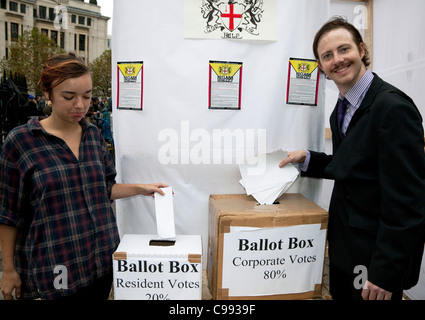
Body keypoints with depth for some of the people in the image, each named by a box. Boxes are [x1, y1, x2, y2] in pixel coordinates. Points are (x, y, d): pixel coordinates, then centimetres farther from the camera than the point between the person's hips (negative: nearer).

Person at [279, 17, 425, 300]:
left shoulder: (393, 107, -22)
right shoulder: (342, 109, 6)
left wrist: (385, 274, -22)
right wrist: (308, 159, 3)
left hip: (377, 256, -8)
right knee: (340, 294, 22)